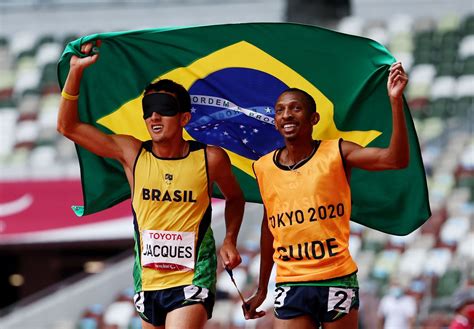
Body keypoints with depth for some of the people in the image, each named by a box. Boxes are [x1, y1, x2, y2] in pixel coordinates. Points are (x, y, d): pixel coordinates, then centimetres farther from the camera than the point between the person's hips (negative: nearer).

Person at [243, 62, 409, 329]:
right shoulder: (264, 168, 7)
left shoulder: (337, 154, -3)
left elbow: (396, 159, -17)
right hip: (290, 285, 2)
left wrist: (396, 100, -27)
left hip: (337, 280, -2)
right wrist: (262, 290, 21)